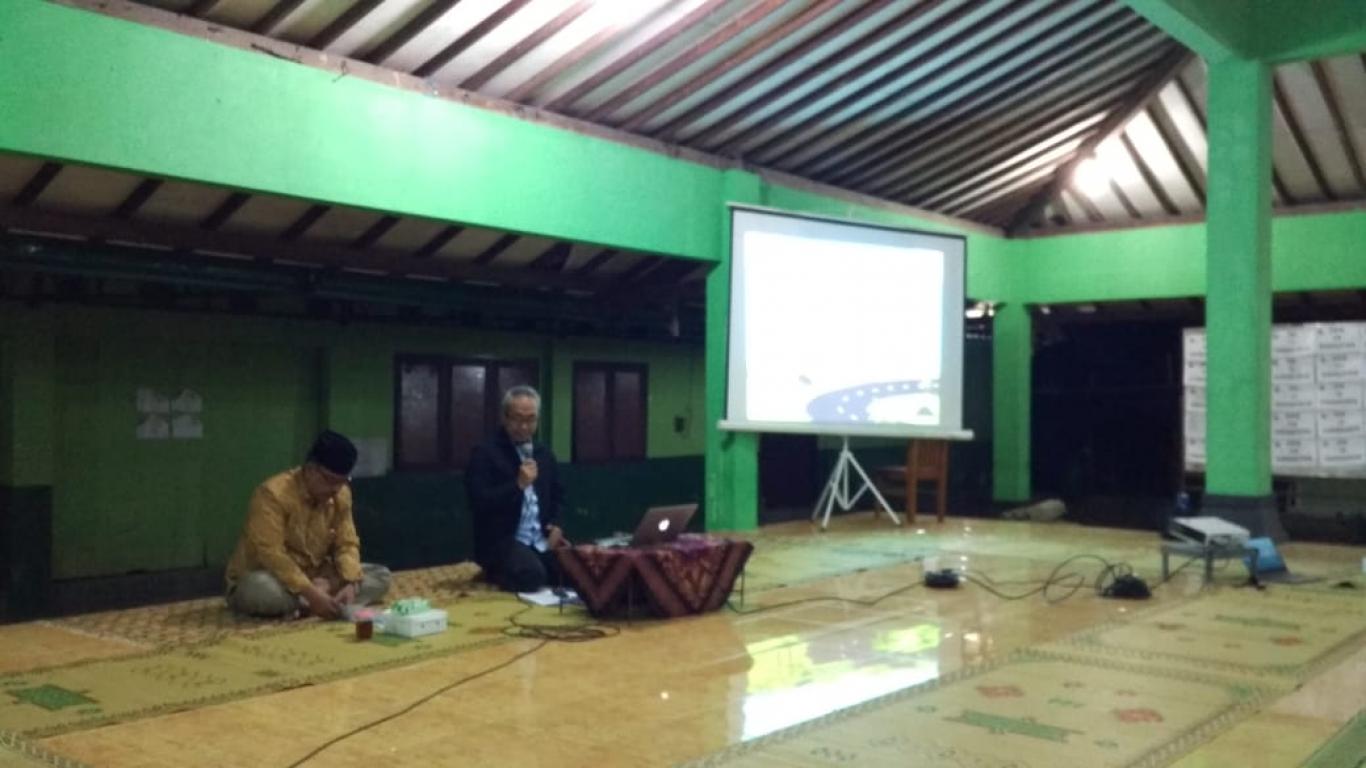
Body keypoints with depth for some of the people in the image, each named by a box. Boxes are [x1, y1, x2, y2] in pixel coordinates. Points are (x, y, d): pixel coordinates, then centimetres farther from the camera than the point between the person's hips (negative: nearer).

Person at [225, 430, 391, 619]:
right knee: (261, 589, -42)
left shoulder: (341, 495, -4)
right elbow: (270, 554, -30)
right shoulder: (273, 493, -24)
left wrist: (351, 584, -22)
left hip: (313, 579, 7)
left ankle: (303, 606, -22)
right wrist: (310, 593, -37)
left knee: (380, 576, -10)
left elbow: (346, 544, -2)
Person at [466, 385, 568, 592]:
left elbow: (557, 496, 26)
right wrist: (518, 485, -21)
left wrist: (556, 525, 7)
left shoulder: (545, 454, 16)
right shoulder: (485, 454, -4)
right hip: (502, 541, -5)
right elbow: (479, 503, -14)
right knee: (532, 575, -33)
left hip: (543, 542, 5)